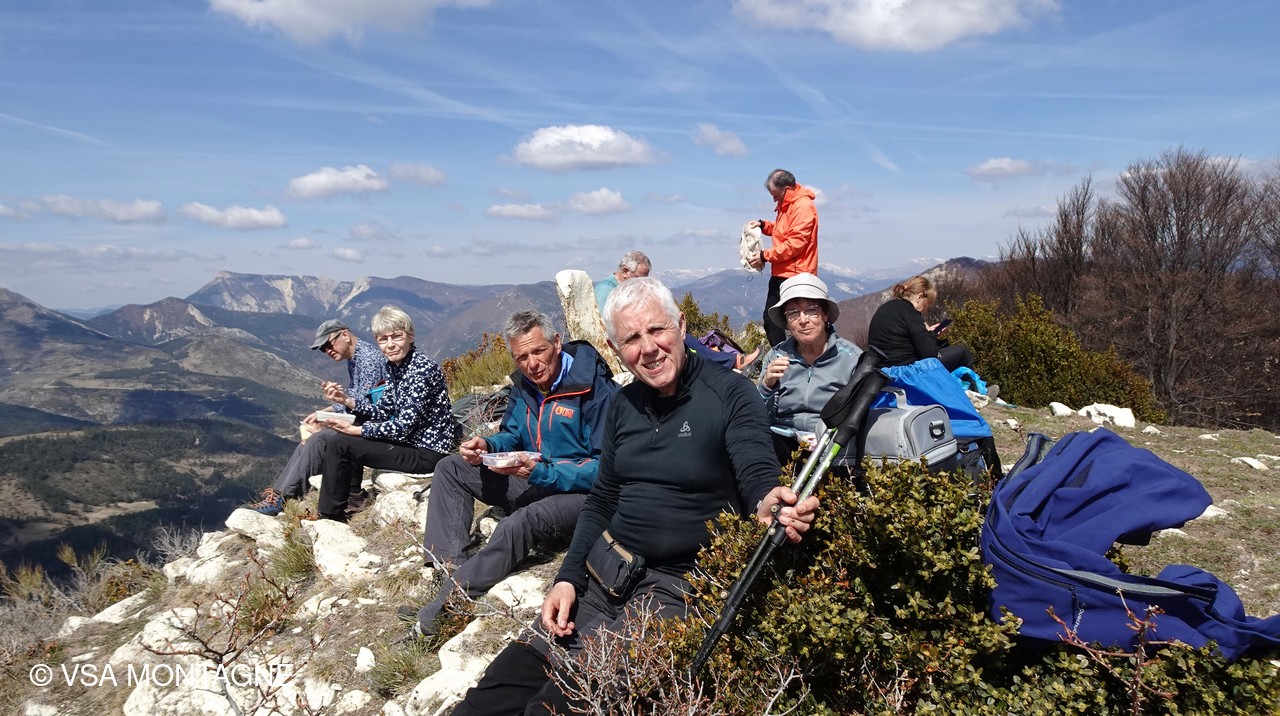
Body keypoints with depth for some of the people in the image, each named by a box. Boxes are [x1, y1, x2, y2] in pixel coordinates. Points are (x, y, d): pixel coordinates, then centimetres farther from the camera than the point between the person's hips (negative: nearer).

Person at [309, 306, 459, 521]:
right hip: (410, 439, 10)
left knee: (338, 444, -12)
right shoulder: (394, 365, 6)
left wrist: (354, 430, -19)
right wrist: (346, 400, -4)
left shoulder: (422, 368, -22)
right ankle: (354, 496, 26)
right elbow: (384, 411, 10)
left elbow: (404, 426, -24)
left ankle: (330, 515, 5)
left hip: (427, 452, -10)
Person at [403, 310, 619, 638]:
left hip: (581, 491, -9)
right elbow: (512, 436, 17)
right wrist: (487, 446, -8)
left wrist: (542, 473, -32)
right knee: (451, 468, 3)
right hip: (536, 480, 9)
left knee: (521, 523, -37)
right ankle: (449, 562, -14)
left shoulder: (596, 389, -20)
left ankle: (445, 607, -31)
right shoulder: (524, 384, 3)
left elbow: (605, 467, -23)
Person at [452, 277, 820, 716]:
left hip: (679, 583, -5)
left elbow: (759, 475, -19)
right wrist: (567, 579, 5)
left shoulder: (730, 394, -8)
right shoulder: (624, 405, 10)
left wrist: (768, 505, -44)